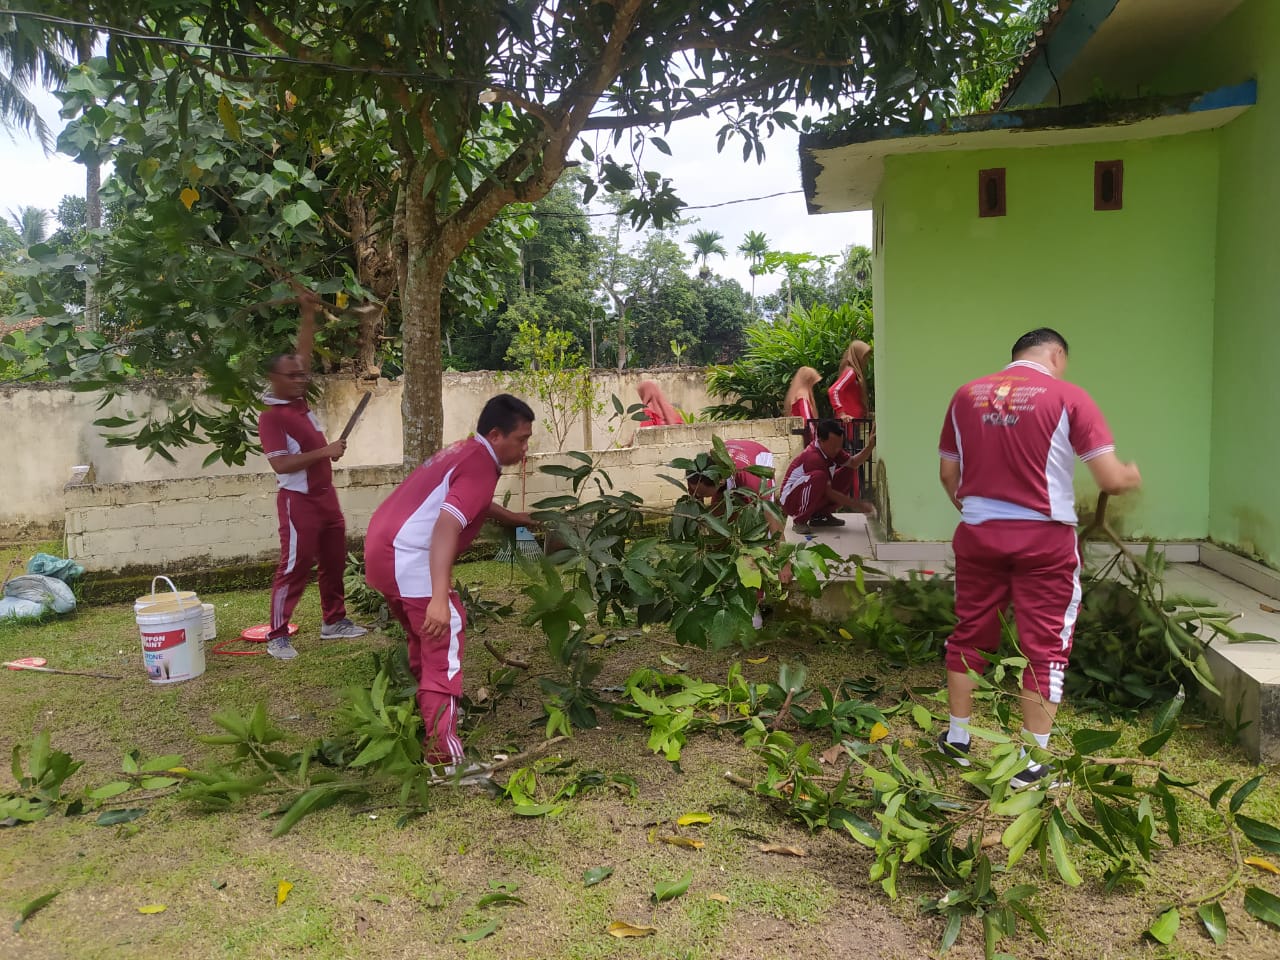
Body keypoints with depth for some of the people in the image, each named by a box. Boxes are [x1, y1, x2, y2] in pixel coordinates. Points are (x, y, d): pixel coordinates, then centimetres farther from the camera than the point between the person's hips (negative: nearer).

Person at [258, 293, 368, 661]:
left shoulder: (298, 400, 5)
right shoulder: (271, 417, -16)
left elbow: (304, 353, 10)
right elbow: (281, 464, -23)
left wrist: (309, 313, 2)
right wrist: (325, 451, -24)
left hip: (325, 495, 8)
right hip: (298, 501, -8)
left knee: (334, 562, 15)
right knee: (294, 568, -4)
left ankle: (334, 621, 27)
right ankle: (277, 637, 6)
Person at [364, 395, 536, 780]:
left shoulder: (464, 452, 17)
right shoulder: (481, 466, -14)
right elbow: (447, 525, -28)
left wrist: (513, 518, 43)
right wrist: (440, 599, -35)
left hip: (382, 549, 10)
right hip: (408, 558, -10)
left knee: (425, 638, 26)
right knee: (445, 647, -7)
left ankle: (427, 714, 45)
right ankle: (444, 756, -7)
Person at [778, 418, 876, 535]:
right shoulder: (813, 457, -27)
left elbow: (852, 463, -4)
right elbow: (829, 493, -25)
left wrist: (870, 446, -19)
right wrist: (858, 506, -24)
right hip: (790, 500, -9)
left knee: (847, 473, 0)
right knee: (818, 477, -37)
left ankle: (819, 516, 6)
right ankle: (799, 521, -20)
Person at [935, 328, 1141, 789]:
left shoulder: (966, 395, 4)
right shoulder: (1067, 396, -7)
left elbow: (948, 474, 10)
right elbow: (1111, 480, -8)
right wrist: (1131, 475, 15)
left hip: (978, 535, 4)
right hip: (1044, 539, -3)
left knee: (969, 635, 16)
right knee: (1044, 646, 7)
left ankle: (957, 739, 28)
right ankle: (1032, 762, 13)